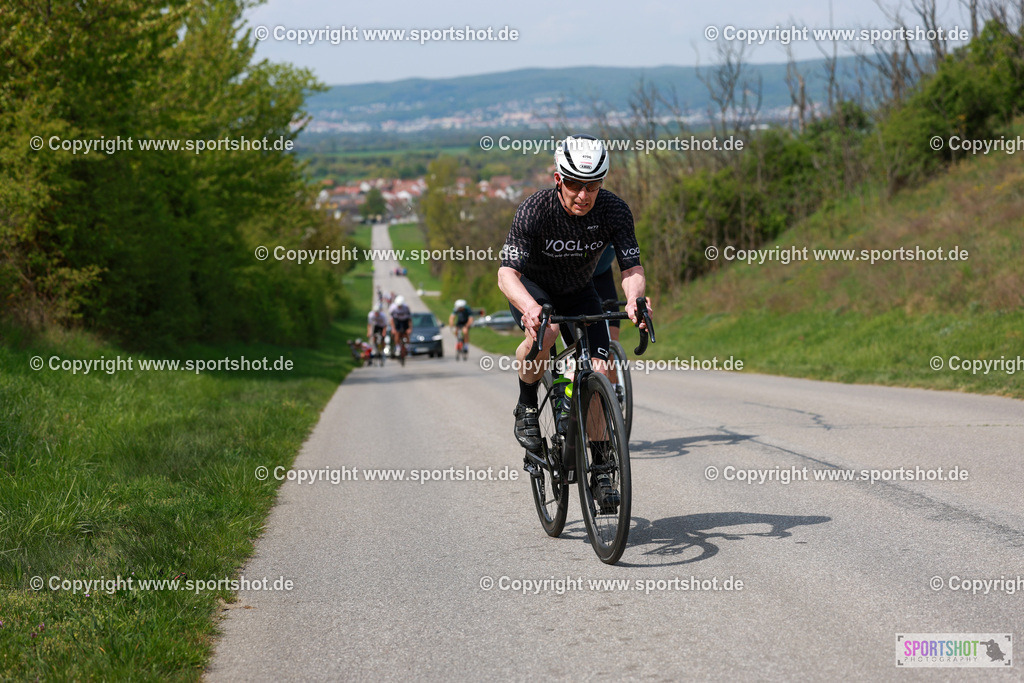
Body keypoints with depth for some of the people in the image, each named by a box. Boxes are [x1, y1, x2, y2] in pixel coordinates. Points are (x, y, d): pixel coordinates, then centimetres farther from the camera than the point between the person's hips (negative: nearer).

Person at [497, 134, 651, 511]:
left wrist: (633, 298, -47)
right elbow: (507, 272, -36)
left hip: (579, 292, 3)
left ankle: (601, 469, -2)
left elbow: (632, 269, -23)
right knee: (544, 332, -37)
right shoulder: (534, 209, -32)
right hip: (532, 286, -3)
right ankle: (526, 407, -10)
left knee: (600, 373, -13)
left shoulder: (614, 210, -24)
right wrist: (530, 307, -56)